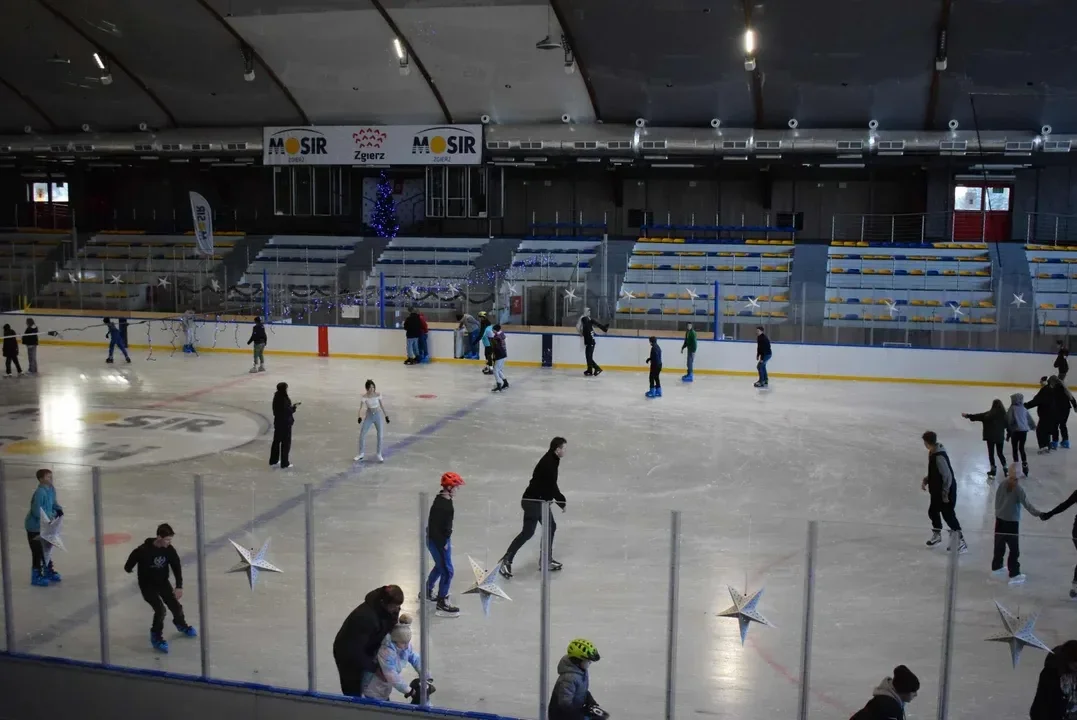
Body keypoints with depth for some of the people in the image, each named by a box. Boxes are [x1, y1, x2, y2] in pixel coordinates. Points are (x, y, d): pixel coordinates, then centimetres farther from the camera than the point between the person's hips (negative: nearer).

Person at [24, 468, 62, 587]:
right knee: (38, 551, -2)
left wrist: (59, 509, -5)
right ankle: (36, 576, 11)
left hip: (45, 526, 9)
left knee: (47, 548, 20)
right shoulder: (40, 492, -28)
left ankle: (49, 571, 35)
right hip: (34, 526, -9)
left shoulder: (51, 489, -1)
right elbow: (36, 511, -30)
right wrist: (51, 515, -26)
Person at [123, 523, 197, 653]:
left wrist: (179, 586, -16)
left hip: (163, 582, 4)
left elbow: (176, 567, -10)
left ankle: (181, 624, 39)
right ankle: (156, 636, 6)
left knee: (175, 606, 7)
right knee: (160, 609, -17)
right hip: (147, 584, -4)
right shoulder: (144, 550, -29)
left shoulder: (169, 550, -13)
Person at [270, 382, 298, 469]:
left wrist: (291, 406, 9)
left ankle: (273, 461, 31)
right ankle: (284, 464, 10)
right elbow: (288, 412, -21)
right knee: (286, 443, 3)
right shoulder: (285, 399, -24)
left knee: (276, 441, 19)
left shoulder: (276, 398, 1)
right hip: (285, 424, -8)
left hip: (278, 422, 8)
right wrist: (294, 407, -7)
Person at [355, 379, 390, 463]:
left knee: (380, 435, -1)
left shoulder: (378, 394, -10)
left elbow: (382, 405, 0)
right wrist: (360, 417, -38)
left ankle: (379, 454, 12)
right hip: (369, 416, 0)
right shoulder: (364, 396, -14)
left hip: (378, 415, 0)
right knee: (362, 434, -3)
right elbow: (361, 407, -21)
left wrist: (386, 416, 4)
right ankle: (361, 454, 13)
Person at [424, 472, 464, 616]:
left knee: (440, 567, 25)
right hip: (437, 541, -10)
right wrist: (443, 543, -21)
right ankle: (441, 603, 7)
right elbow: (434, 525, -26)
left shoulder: (446, 500, 3)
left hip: (442, 539, 10)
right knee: (447, 571, -3)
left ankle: (427, 591, 43)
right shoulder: (440, 504, -27)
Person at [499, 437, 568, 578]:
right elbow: (551, 487, -18)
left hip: (541, 501, 11)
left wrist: (561, 499, 19)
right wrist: (562, 503, -6)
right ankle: (506, 560, -11)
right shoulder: (548, 464, -21)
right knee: (527, 532, -12)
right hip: (532, 501, -11)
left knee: (551, 527, 17)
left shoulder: (551, 461, 10)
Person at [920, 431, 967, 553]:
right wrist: (926, 480, 12)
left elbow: (948, 476, -26)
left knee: (948, 516, -3)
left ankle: (961, 543, 6)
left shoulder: (939, 457, -30)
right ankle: (937, 535, 41)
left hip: (946, 491, -10)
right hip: (937, 490, 10)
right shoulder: (933, 452, 1)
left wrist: (945, 494, -20)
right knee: (933, 511, 21)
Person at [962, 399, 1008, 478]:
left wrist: (967, 415, 0)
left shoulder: (989, 414, -12)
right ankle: (1005, 468, 10)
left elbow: (978, 416, -8)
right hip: (1000, 437, 4)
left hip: (991, 436, -4)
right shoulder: (1004, 414, -1)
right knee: (1000, 453, 16)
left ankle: (993, 470, 3)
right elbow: (1007, 425, 6)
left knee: (991, 453, 5)